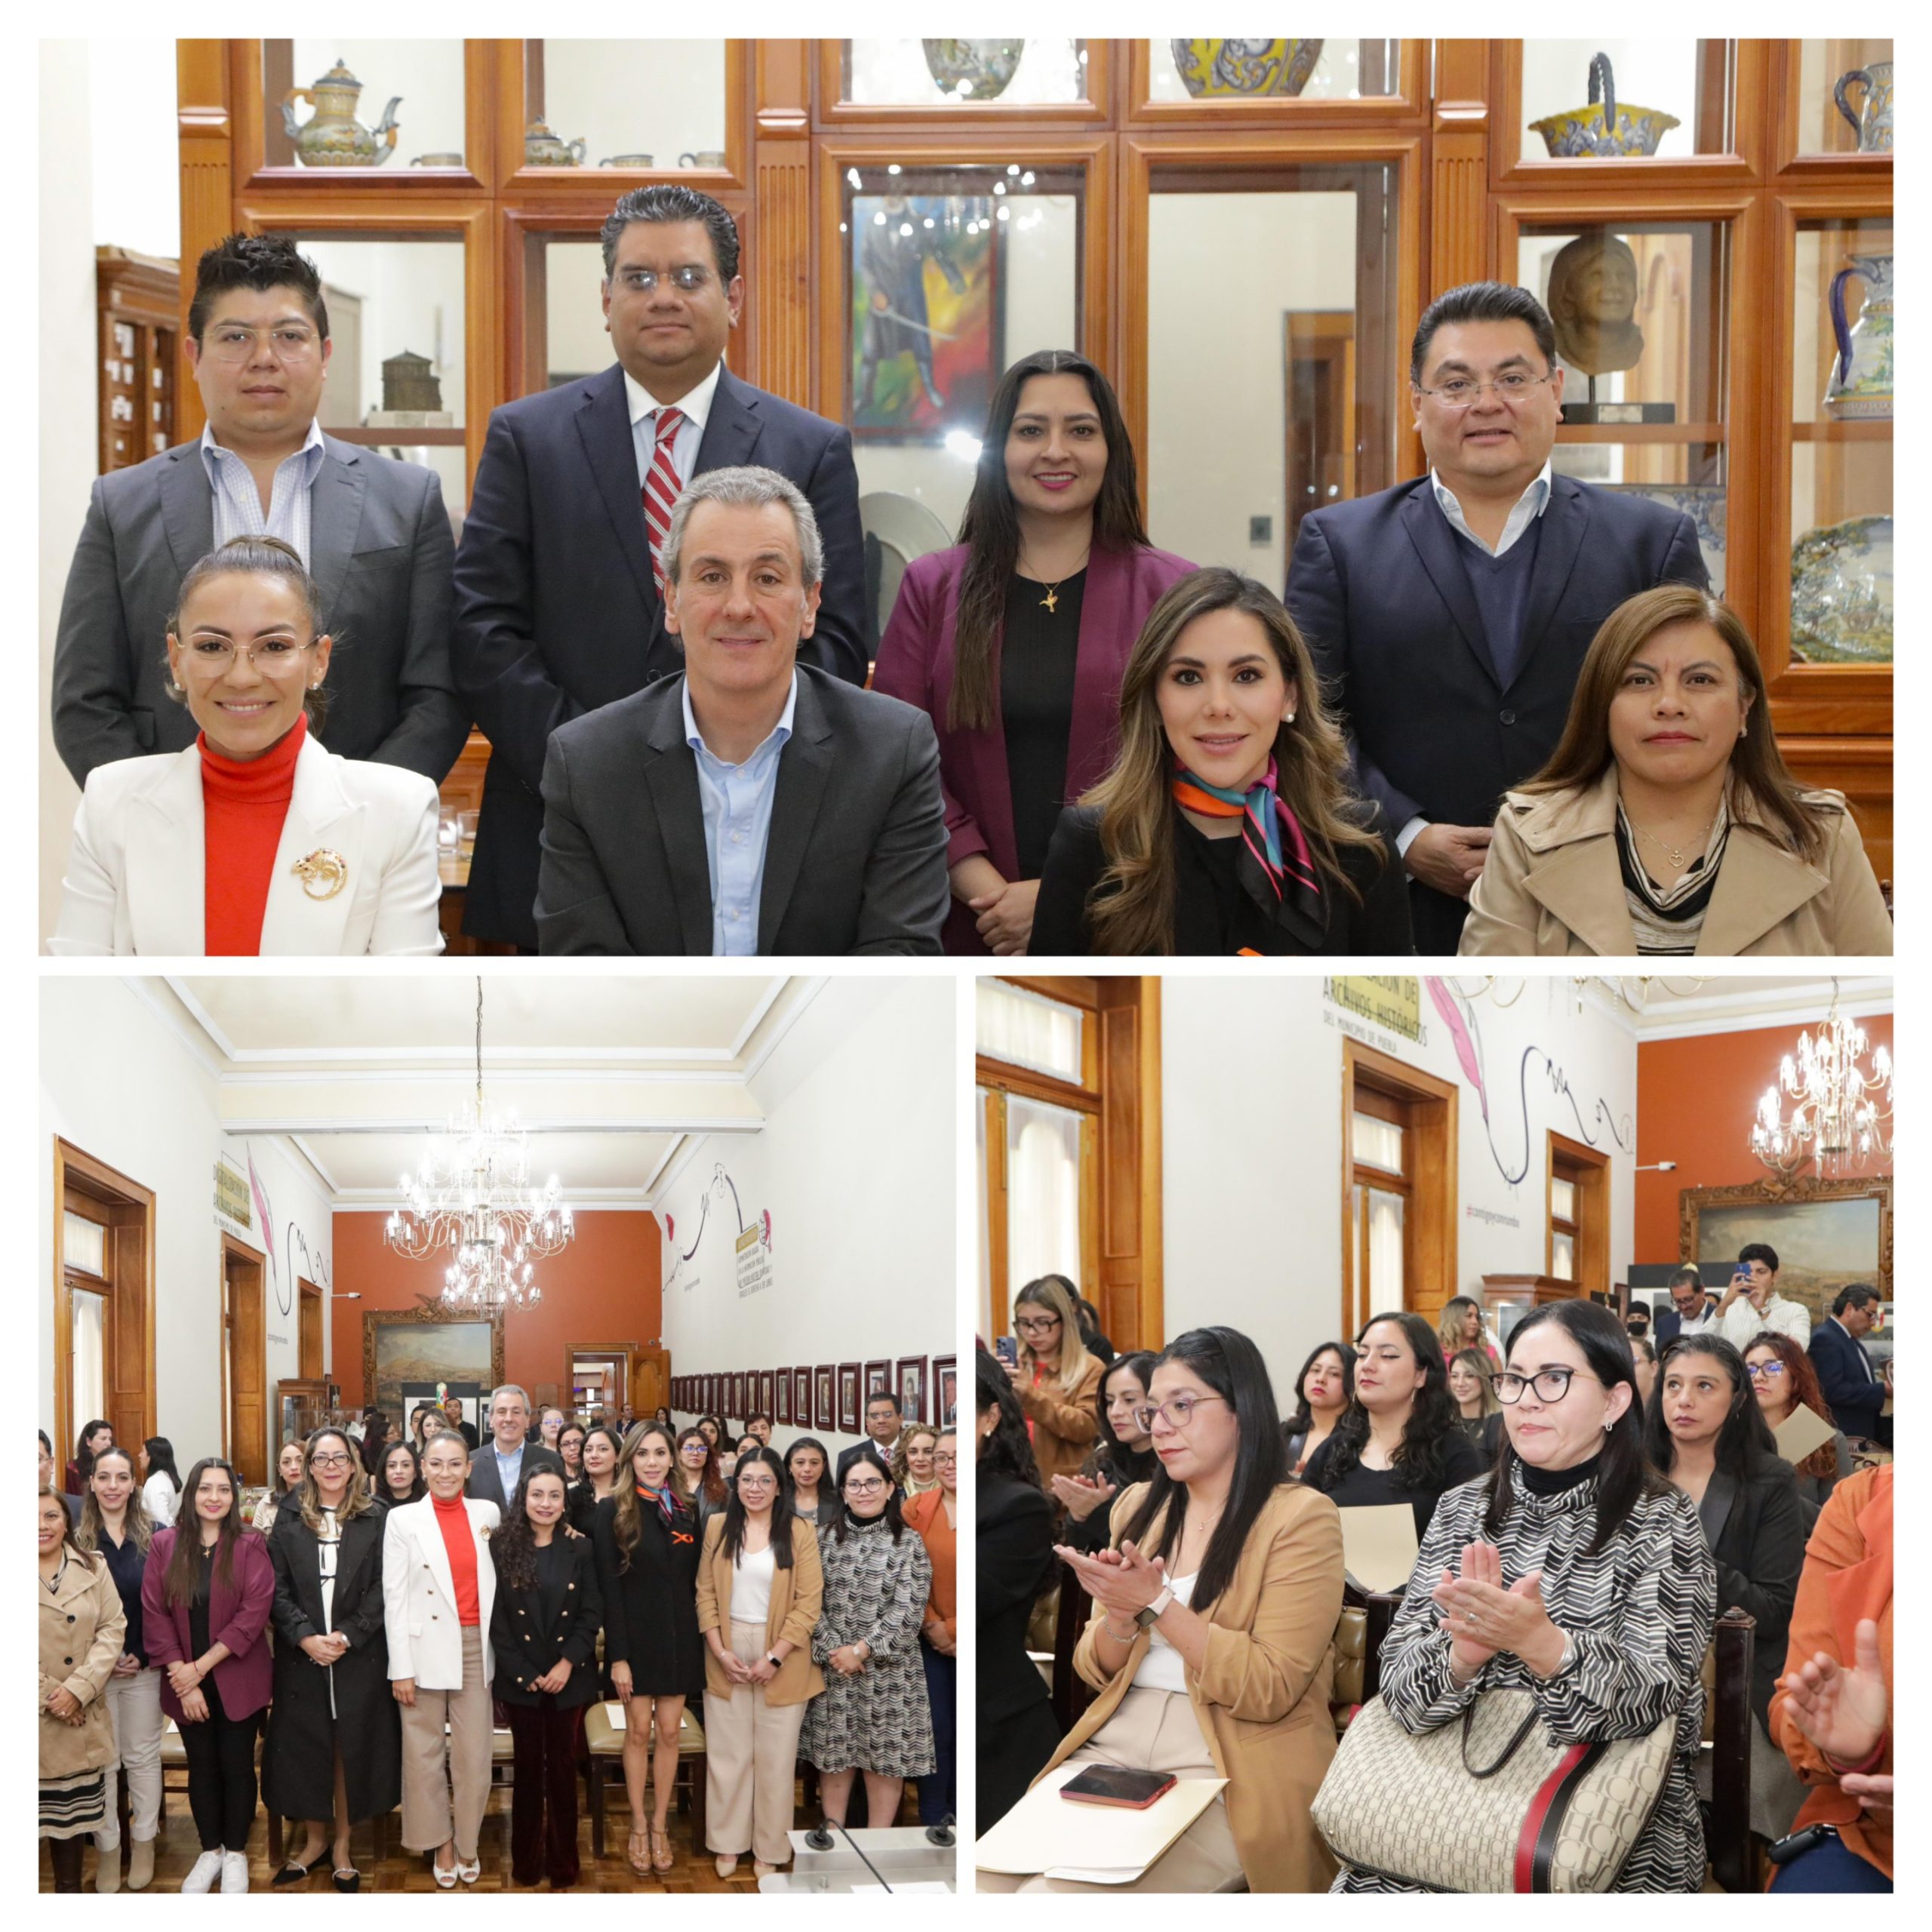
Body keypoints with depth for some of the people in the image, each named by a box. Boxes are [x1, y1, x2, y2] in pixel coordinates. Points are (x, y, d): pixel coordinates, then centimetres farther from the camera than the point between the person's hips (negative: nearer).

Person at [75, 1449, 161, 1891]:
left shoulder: (152, 1538, 1)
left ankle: (143, 1845, 19)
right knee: (101, 1761, 2)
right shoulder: (77, 1540, -2)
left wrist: (142, 1657, -8)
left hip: (142, 1668, 1)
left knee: (143, 1756, 8)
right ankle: (107, 1849, 13)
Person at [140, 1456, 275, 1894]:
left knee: (237, 1764, 5)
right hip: (186, 1683, 2)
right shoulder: (165, 1545, 0)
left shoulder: (250, 1546, -6)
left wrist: (201, 1667, -15)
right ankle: (210, 1851, 24)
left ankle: (235, 1853, 19)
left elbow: (254, 1613, -13)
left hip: (238, 1681, -2)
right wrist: (183, 1679, -11)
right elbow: (154, 1614, -3)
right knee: (201, 1766, 11)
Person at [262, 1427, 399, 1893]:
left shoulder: (376, 1518, 0)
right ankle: (314, 1838, 19)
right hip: (301, 1656, 1)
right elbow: (278, 1588, 0)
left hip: (359, 1656, -1)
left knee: (352, 1745, 3)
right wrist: (305, 1636, -14)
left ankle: (342, 1843, 15)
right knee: (304, 1746, 4)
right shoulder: (289, 1518, 5)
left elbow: (383, 1588, -3)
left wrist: (347, 1636, -13)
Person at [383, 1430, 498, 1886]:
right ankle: (440, 1843, 18)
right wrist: (401, 1668, -6)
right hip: (425, 1649, -2)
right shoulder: (403, 1519, 0)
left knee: (474, 1755, 1)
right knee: (424, 1754, 3)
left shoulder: (488, 1514, 6)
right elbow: (394, 1597, -2)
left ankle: (467, 1843, 17)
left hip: (475, 1648, 2)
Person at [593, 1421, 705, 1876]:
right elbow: (609, 1587, -8)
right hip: (635, 1637, -3)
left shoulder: (686, 1512, 6)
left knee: (668, 1732, 6)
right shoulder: (614, 1511, -5)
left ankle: (660, 1824, 15)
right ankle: (639, 1825, 14)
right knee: (639, 1731, 3)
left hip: (678, 1638, 3)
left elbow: (693, 1583, 7)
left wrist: (699, 1641, -1)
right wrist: (618, 1655, -13)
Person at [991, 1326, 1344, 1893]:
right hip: (1114, 1747, 6)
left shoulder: (1300, 1517, -5)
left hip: (1227, 1771, -5)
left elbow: (1269, 1690, -12)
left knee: (1057, 1896, -25)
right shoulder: (1139, 1508, 13)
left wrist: (1157, 1604, -16)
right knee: (990, 1878, -19)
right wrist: (1121, 1617, -7)